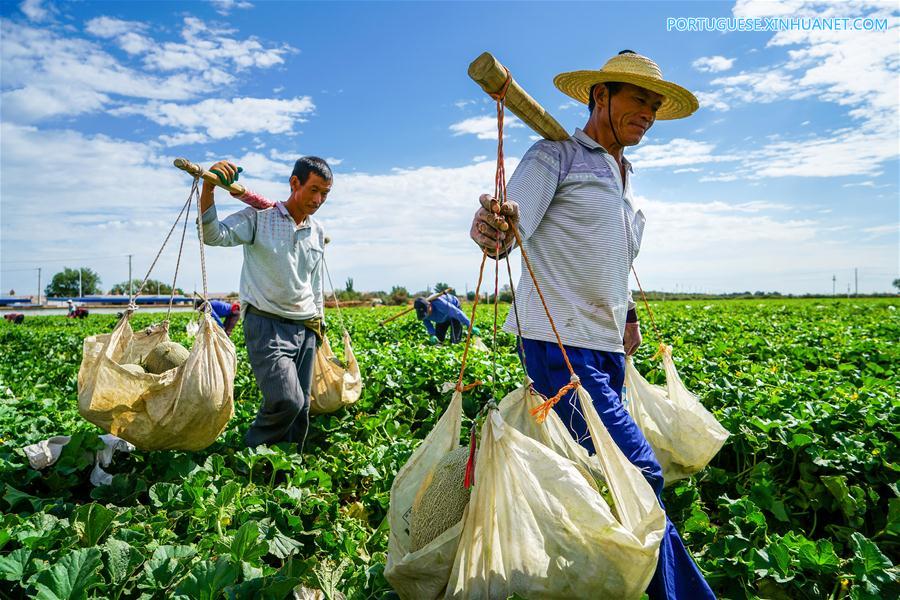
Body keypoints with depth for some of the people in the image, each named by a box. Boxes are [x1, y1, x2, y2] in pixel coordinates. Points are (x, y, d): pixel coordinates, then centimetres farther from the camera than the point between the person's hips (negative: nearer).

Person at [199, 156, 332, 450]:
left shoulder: (317, 231, 12)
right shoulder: (259, 216, -6)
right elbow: (214, 235, -22)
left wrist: (319, 321, 22)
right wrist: (208, 188, -36)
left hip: (305, 329, 6)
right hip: (267, 325, -6)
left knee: (301, 408, 7)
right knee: (286, 400, -21)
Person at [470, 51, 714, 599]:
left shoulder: (624, 178, 22)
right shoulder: (556, 154, -3)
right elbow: (509, 231, -17)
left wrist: (628, 316, 21)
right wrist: (490, 232, -40)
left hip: (608, 349, 8)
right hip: (561, 344, -8)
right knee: (640, 474, -11)